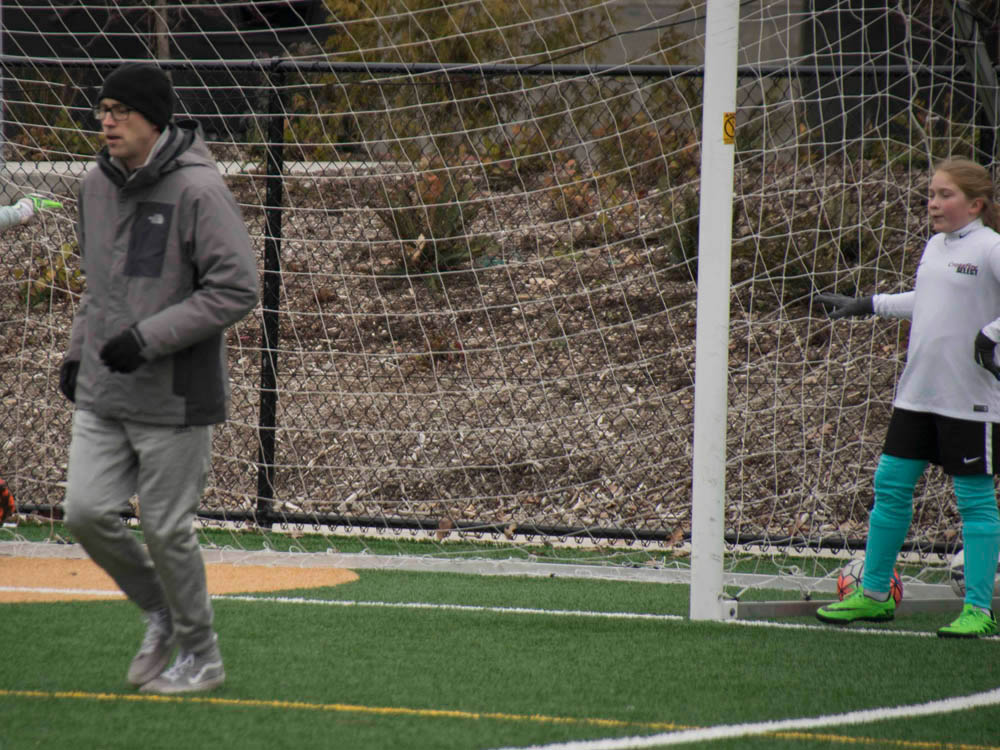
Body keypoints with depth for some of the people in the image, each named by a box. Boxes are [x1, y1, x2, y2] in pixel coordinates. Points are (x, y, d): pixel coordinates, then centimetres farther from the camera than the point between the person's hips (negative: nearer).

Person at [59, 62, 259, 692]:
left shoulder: (198, 189, -15)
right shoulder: (97, 185, 8)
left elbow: (237, 290, -18)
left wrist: (147, 337, -21)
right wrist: (78, 350, 14)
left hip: (177, 399, -6)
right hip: (102, 393, 7)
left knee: (167, 529, -1)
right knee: (87, 512, -2)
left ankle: (203, 655, 18)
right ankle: (162, 615, 22)